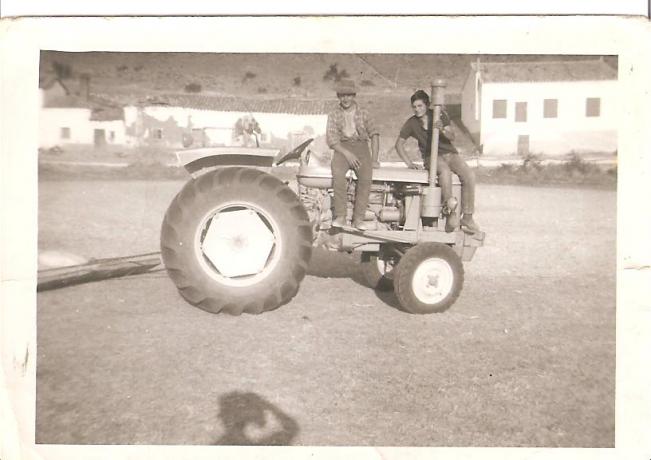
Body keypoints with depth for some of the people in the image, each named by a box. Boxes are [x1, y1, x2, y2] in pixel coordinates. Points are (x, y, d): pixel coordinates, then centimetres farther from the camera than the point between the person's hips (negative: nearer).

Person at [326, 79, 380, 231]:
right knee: (338, 173, -34)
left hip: (361, 147, 1)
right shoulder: (334, 115, 11)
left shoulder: (363, 113, 13)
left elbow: (374, 134, 6)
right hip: (342, 149, -1)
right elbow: (331, 139, 0)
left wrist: (374, 159, -8)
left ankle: (358, 218, -26)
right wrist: (347, 154, -16)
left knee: (366, 177, -30)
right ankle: (340, 217, -30)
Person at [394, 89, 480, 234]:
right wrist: (409, 163, -6)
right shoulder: (411, 123, 0)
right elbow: (399, 144, 5)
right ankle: (450, 212, -34)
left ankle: (467, 217, -19)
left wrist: (442, 130, -29)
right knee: (445, 171, -38)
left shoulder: (440, 115, 1)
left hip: (450, 153, 2)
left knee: (469, 175, -26)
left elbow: (452, 137, -6)